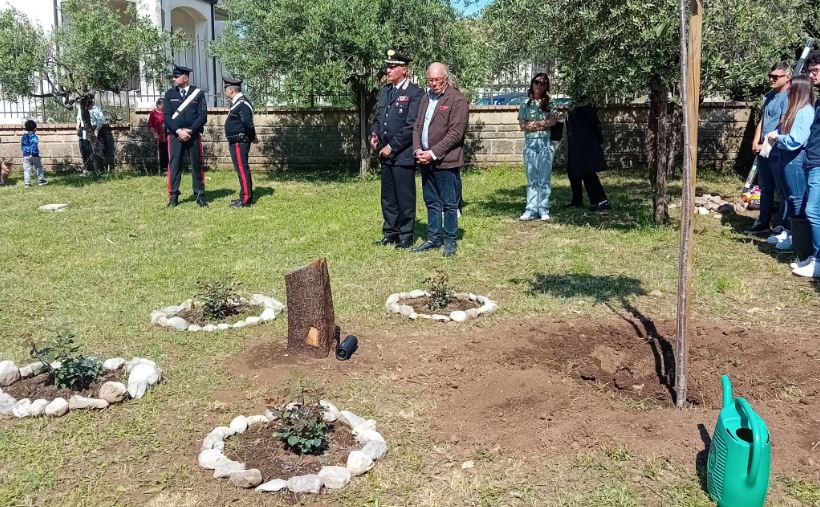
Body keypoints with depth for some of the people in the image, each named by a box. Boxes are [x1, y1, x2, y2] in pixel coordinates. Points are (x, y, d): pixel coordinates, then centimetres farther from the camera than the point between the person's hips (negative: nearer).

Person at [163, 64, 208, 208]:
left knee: (197, 165, 4)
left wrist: (190, 131, -13)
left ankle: (200, 196, 11)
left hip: (194, 135, -1)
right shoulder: (169, 94, 7)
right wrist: (179, 131, -12)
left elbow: (203, 116, -4)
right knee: (174, 165, 0)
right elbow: (167, 116, 1)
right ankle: (173, 196, 5)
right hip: (175, 135, 1)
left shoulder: (198, 94, 2)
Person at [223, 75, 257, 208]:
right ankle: (245, 196, 23)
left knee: (242, 169, -7)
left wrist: (252, 137, -10)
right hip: (236, 142, 11)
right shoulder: (237, 102, 14)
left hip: (239, 142, -11)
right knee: (241, 169, 15)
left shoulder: (242, 103, -18)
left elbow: (248, 123, -23)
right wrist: (251, 137, 12)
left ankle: (246, 200, -3)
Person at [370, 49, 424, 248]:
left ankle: (406, 236, 12)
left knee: (405, 198, 1)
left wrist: (392, 147, -15)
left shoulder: (415, 93, -9)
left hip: (403, 155, -7)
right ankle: (390, 233, 24)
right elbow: (377, 117, 22)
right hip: (385, 155, 7)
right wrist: (374, 134, 1)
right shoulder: (384, 91, 15)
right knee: (388, 197, 13)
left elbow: (412, 126, -15)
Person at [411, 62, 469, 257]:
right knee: (431, 202, 14)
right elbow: (417, 126, 16)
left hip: (446, 161, -7)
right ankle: (433, 239, 23)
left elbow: (455, 133, -14)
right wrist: (418, 150, -1)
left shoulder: (457, 100, -8)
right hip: (425, 160, 7)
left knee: (449, 204, 1)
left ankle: (450, 241, 10)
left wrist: (433, 153, -16)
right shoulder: (426, 98, 16)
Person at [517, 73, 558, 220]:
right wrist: (543, 124, -7)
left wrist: (532, 124, -7)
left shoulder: (550, 103, 7)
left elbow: (553, 121, -8)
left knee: (544, 179, -3)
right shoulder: (526, 105, 10)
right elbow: (522, 126, 0)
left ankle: (543, 210, 1)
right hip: (530, 143, 2)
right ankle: (531, 210, 5)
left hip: (546, 143, -2)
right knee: (531, 179, 3)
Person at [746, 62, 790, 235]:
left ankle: (785, 227, 9)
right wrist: (756, 141, 0)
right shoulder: (770, 95, 13)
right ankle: (764, 222, 27)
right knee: (765, 188, 16)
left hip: (778, 152, -8)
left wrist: (766, 145, -14)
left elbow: (783, 127, -18)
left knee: (782, 190, 1)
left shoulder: (788, 97, -14)